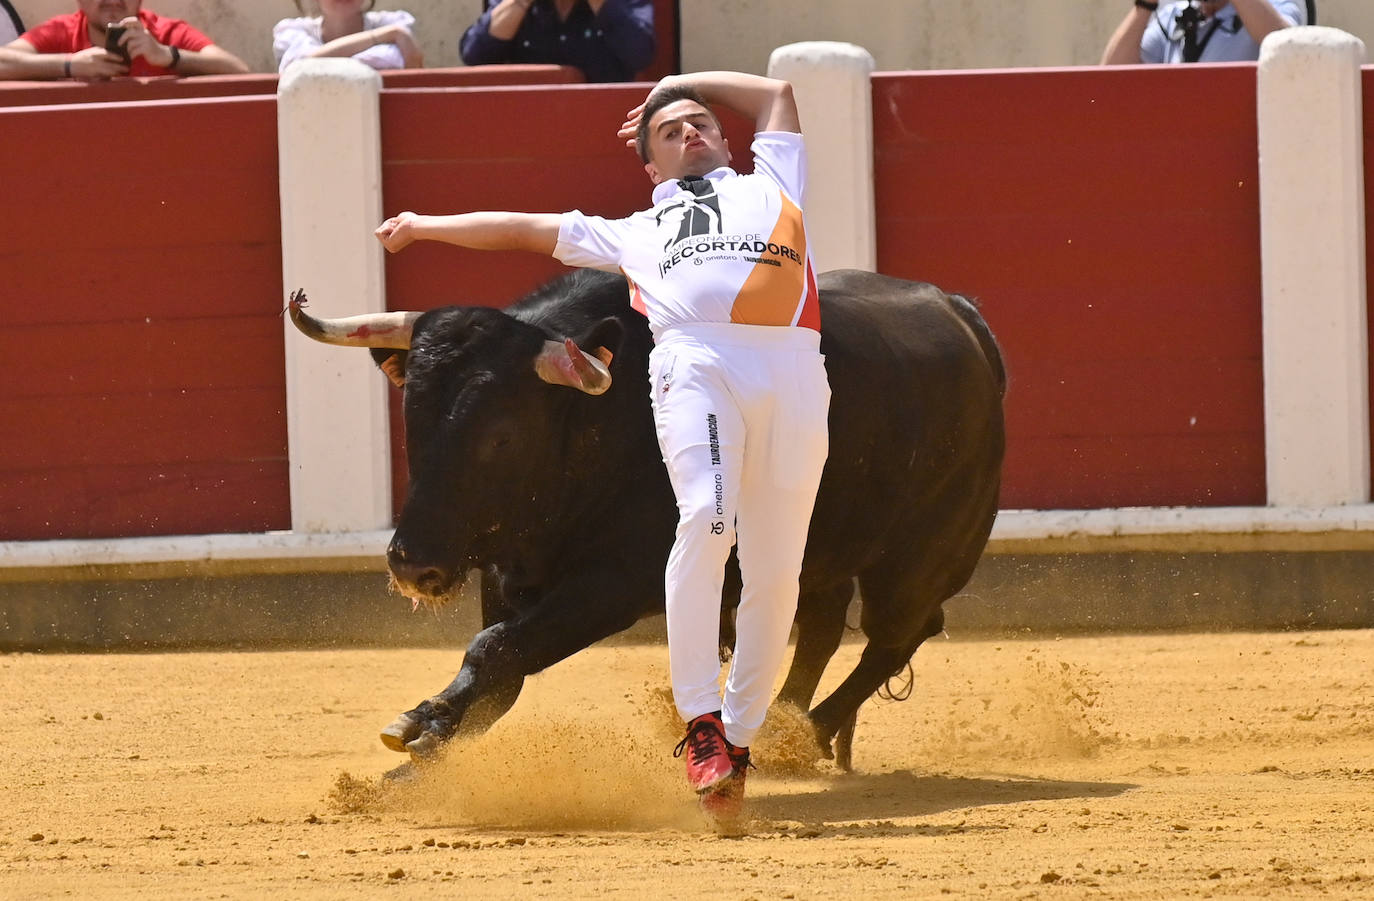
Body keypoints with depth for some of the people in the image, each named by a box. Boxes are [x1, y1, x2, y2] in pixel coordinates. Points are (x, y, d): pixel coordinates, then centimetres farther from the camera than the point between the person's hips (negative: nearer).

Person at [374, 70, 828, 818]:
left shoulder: (770, 188, 36)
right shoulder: (638, 232, 34)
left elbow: (775, 95, 49)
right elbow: (523, 229, 41)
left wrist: (676, 84, 53)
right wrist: (426, 227, 42)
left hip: (793, 371, 2)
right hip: (695, 359, -1)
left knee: (777, 569, -6)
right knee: (707, 516, -25)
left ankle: (739, 736, 5)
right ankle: (702, 726, -26)